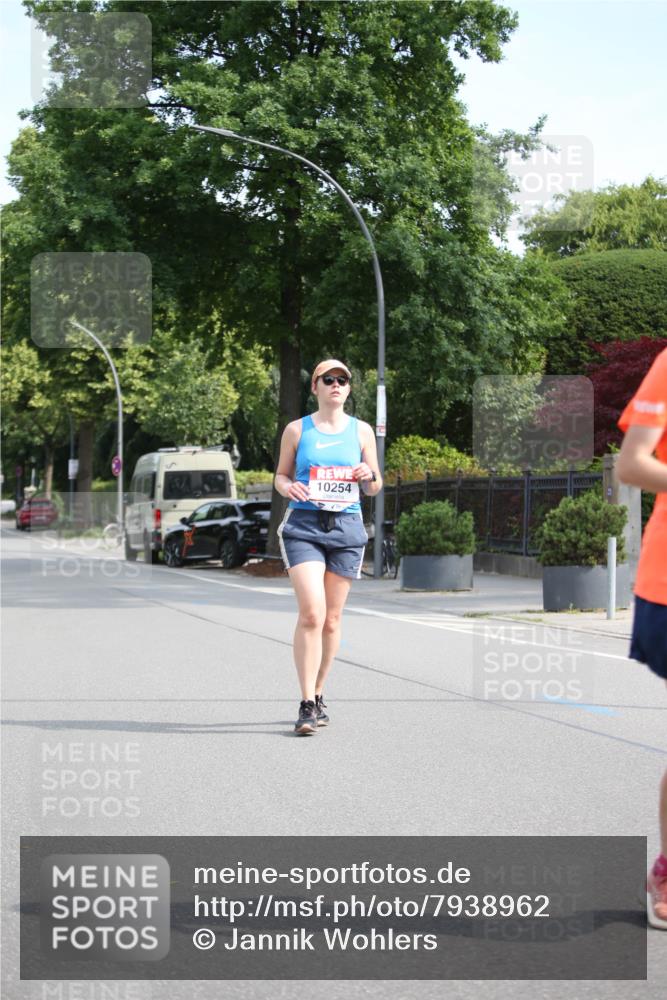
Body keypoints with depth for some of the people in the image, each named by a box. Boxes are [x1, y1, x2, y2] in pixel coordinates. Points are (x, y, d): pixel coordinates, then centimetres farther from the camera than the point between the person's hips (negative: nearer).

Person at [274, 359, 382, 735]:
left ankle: (318, 695, 23)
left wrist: (369, 475, -9)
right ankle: (307, 705, -13)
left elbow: (374, 489, 14)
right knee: (311, 613, -16)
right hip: (304, 524, -2)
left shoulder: (362, 431, 10)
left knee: (331, 619, 7)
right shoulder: (297, 429, 6)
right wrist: (288, 487, -10)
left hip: (347, 526, 2)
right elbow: (281, 475, 13)